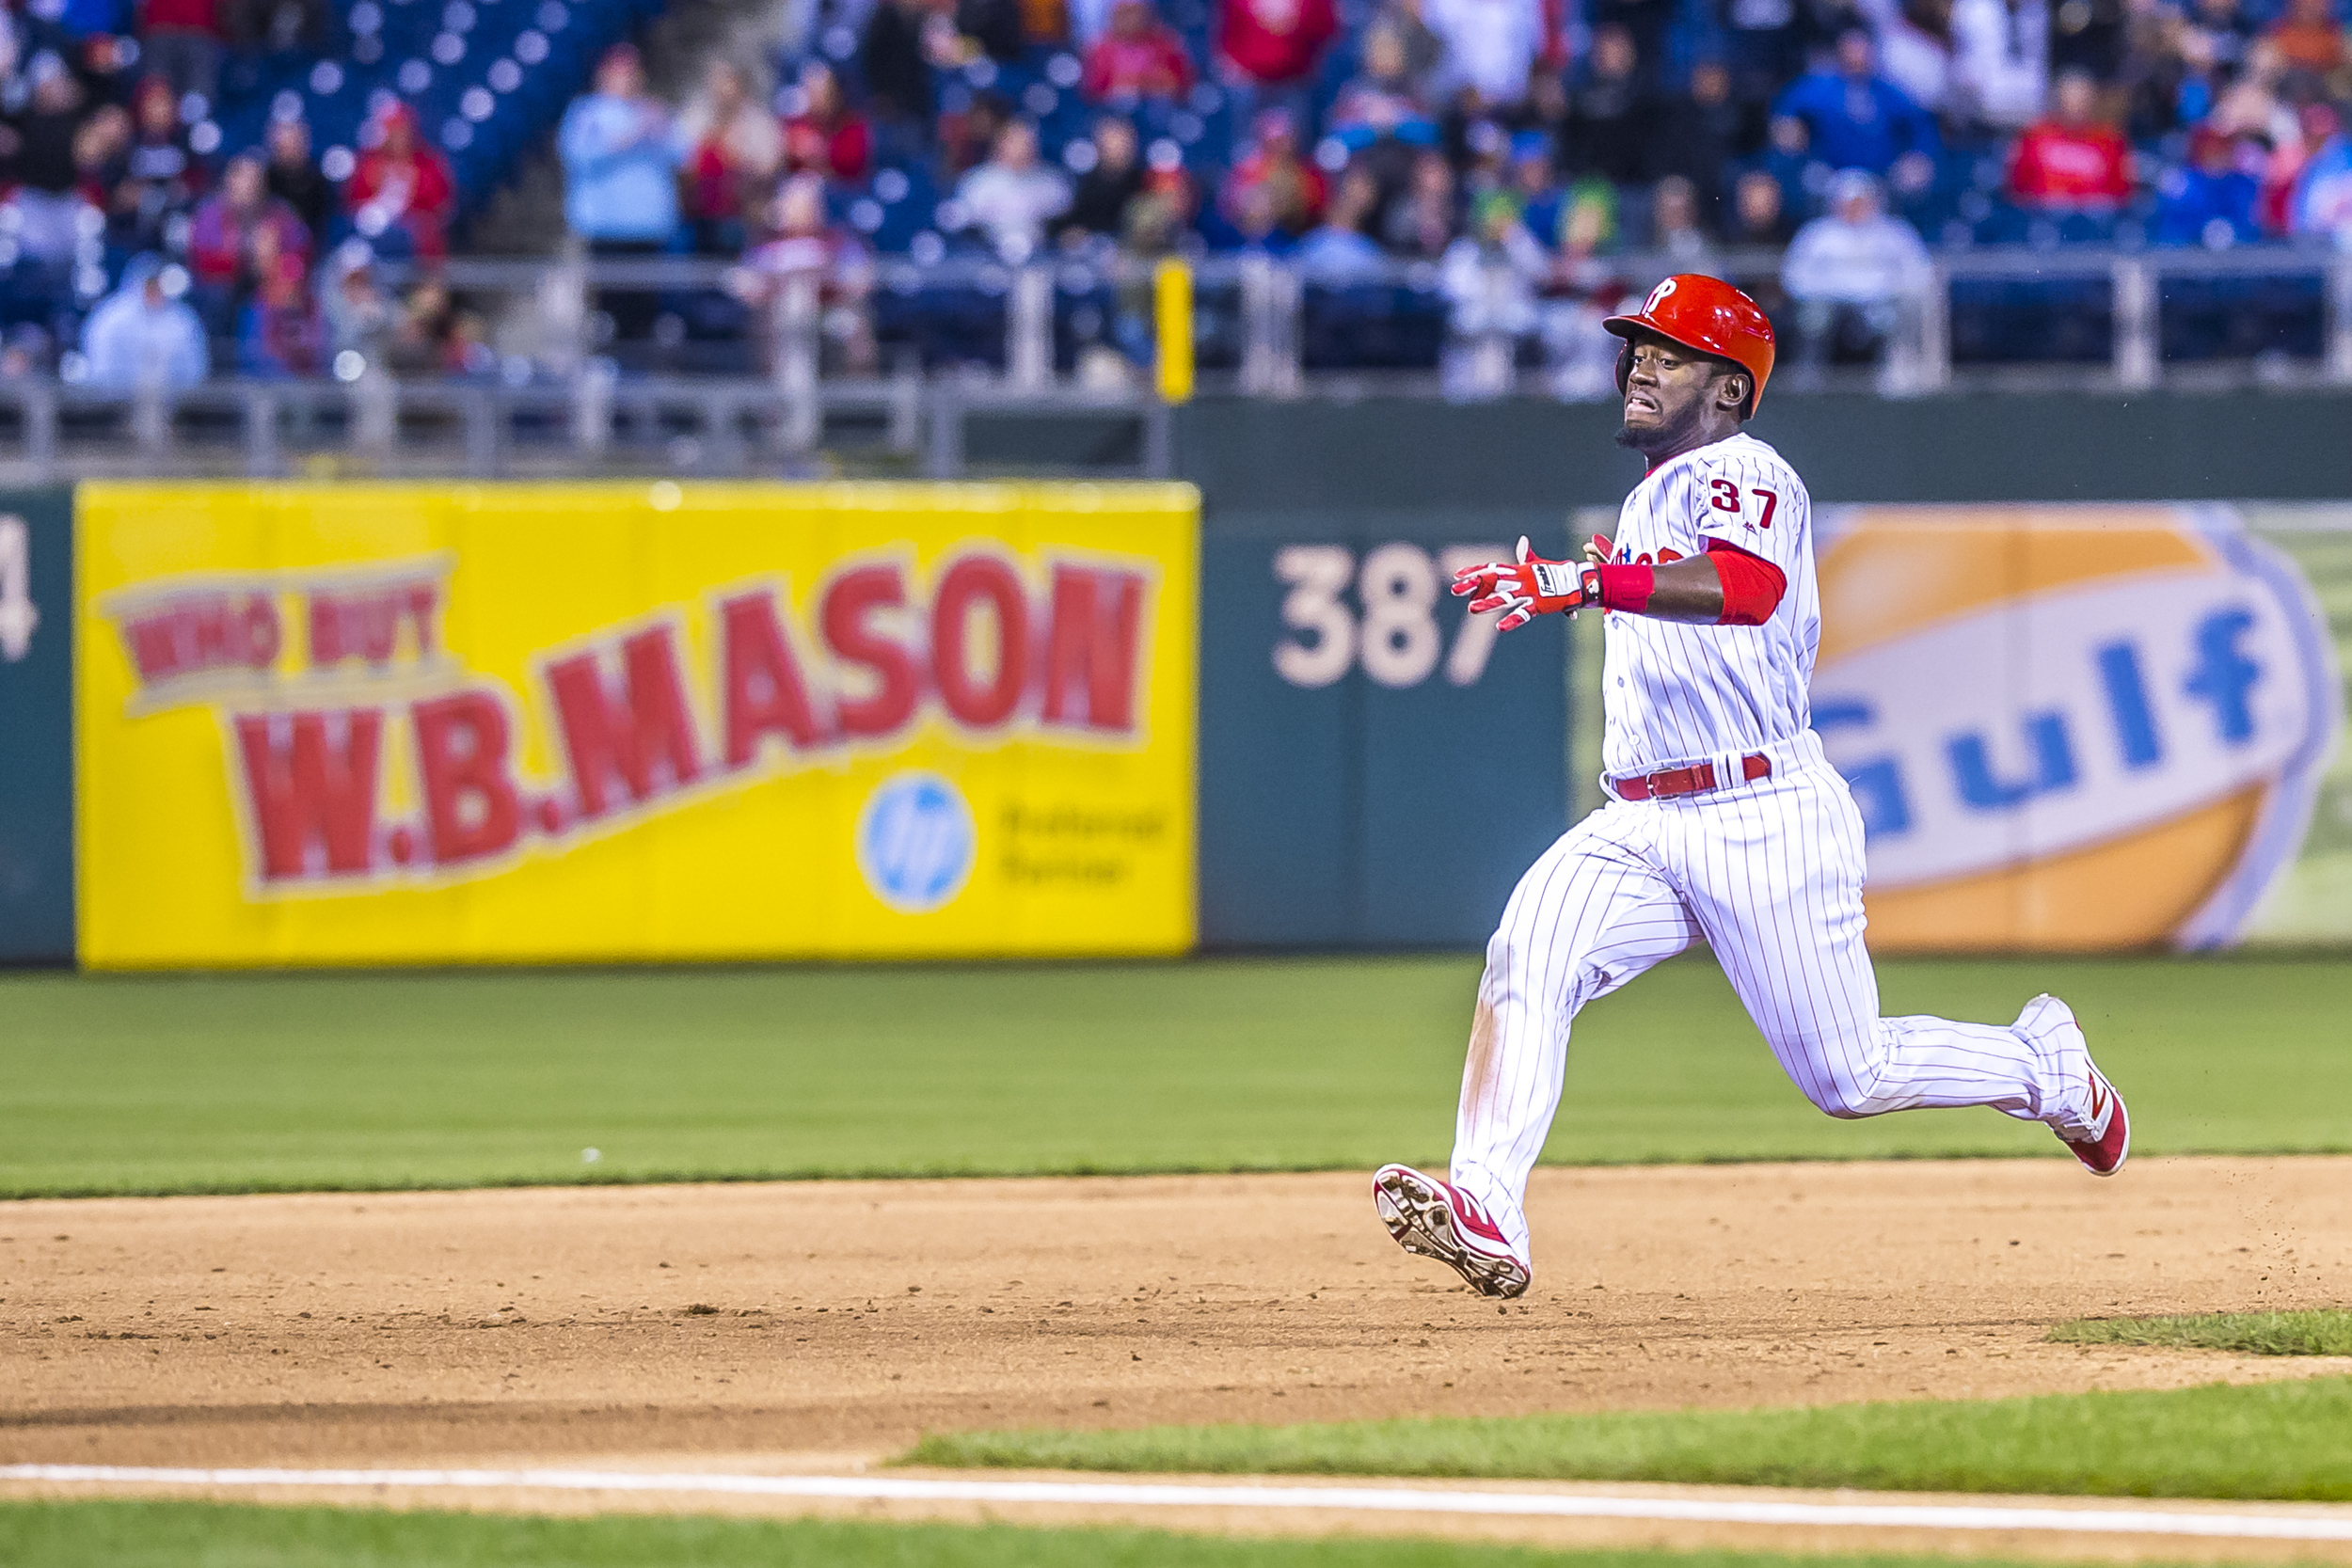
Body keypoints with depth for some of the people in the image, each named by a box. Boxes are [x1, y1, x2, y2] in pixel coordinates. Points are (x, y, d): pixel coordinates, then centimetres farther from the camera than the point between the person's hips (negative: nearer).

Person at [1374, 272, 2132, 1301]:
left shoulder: (1740, 473, -8)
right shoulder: (1648, 502, 22)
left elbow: (1751, 586, -32)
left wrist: (1584, 583, -38)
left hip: (1765, 822, -8)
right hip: (1641, 830, 8)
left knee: (1852, 1078, -1)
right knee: (1526, 956, -22)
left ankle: (2048, 1069, 27)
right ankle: (1484, 1211, -35)